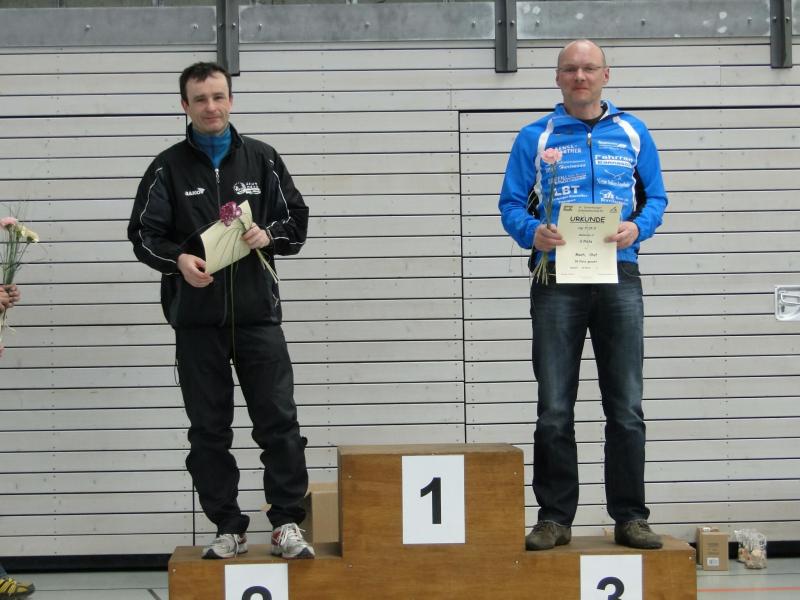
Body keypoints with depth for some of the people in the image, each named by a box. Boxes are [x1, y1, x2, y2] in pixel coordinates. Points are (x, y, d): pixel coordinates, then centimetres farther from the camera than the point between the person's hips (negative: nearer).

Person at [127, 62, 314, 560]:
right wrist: (177, 258, -16)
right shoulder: (169, 167, 5)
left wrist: (269, 234, -11)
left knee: (279, 421, -5)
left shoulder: (262, 159, 8)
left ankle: (288, 524, 3)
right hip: (196, 320, 0)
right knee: (209, 431, 5)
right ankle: (229, 529, 14)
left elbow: (297, 221, 11)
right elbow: (144, 233, 3)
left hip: (257, 315, 0)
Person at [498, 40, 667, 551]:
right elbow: (512, 204, 4)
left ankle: (630, 517, 8)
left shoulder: (633, 133, 11)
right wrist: (532, 232, -16)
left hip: (619, 277, 1)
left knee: (626, 408, 1)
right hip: (557, 280, -1)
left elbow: (655, 197, 10)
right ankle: (555, 518, 8)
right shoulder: (536, 137, 8)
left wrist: (638, 228, -11)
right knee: (555, 410, 1)